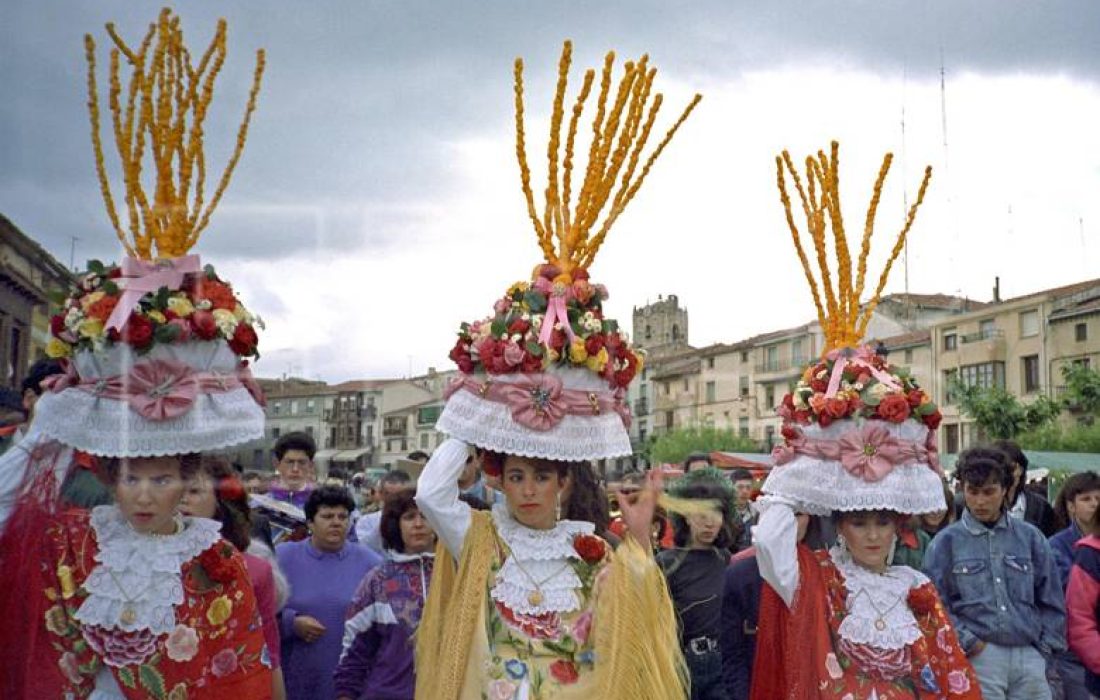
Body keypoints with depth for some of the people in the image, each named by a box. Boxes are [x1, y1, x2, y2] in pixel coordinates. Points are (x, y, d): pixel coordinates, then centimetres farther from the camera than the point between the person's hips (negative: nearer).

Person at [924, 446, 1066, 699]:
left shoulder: (1030, 537, 9)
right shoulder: (946, 542, 1)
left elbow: (1051, 600, 13)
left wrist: (1045, 647, 7)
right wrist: (967, 643, -8)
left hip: (1029, 657, 3)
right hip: (978, 657, -3)